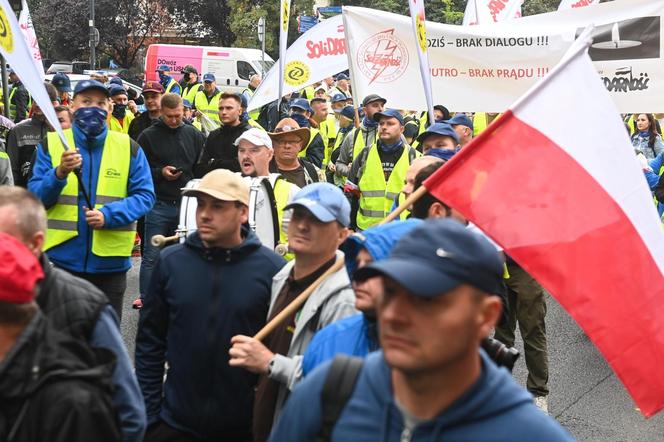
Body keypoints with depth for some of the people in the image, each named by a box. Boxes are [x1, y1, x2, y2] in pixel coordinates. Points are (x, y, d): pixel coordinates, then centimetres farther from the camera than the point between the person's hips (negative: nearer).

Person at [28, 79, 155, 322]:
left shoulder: (128, 147, 2)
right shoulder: (51, 144, 1)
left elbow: (145, 195, -2)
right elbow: (34, 197, -4)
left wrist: (109, 215, -18)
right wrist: (59, 174, -23)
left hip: (110, 260, 1)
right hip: (61, 258, 0)